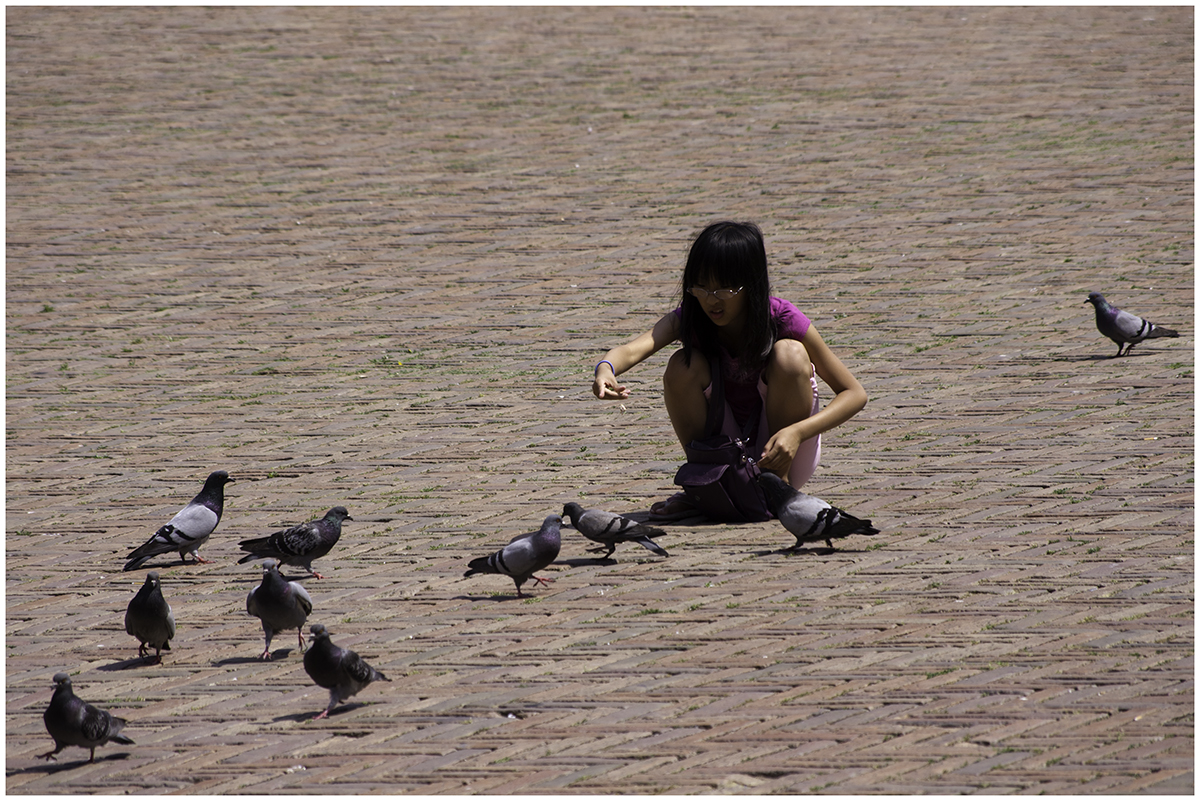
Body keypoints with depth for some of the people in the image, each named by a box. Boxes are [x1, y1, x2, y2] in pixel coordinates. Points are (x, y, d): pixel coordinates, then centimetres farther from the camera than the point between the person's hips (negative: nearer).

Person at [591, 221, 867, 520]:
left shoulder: (783, 320, -18)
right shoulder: (688, 319, -13)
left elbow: (854, 394, -16)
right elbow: (635, 348, -35)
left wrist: (797, 432, -33)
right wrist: (605, 369, -60)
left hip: (780, 451, -2)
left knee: (789, 353, -26)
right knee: (684, 366, -23)